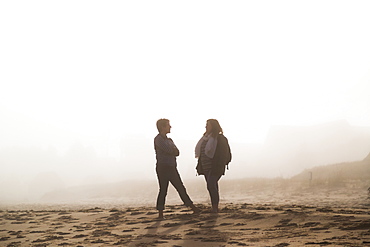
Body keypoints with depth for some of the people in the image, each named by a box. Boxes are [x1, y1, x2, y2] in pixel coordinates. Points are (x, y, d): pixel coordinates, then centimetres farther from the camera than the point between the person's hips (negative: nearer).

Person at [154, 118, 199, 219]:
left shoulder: (168, 140, 19)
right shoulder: (158, 139, -8)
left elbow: (177, 152, 8)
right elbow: (169, 150, -19)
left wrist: (172, 150, -11)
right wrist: (173, 149, 3)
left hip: (172, 168, 8)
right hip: (163, 168, -8)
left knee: (181, 188, 11)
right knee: (163, 190, -5)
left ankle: (192, 207, 15)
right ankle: (160, 213, 1)